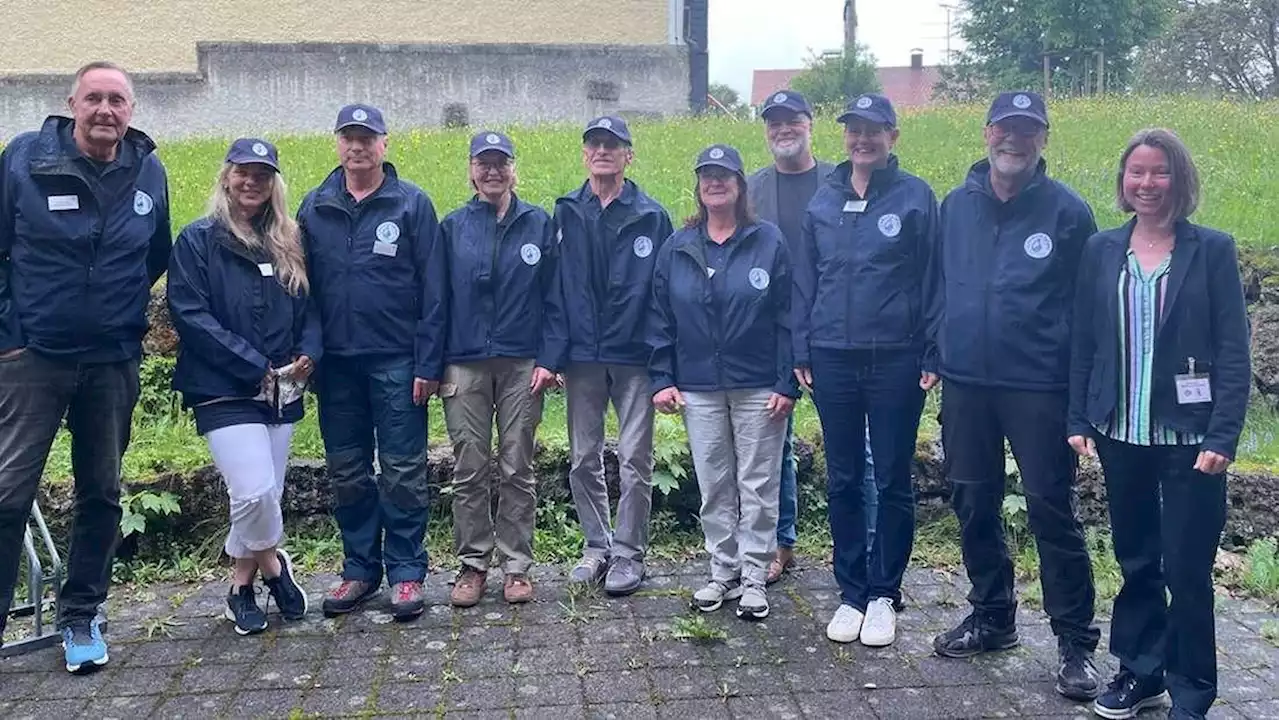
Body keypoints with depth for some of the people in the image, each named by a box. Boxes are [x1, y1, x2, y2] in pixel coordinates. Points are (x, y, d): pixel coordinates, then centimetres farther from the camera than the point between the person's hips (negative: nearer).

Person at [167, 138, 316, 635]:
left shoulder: (288, 243, 13)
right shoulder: (198, 241, -2)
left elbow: (308, 306, 14)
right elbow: (189, 315, -10)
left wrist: (308, 353, -7)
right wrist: (253, 366, -14)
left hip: (281, 391, 5)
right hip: (225, 392, -5)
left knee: (266, 494, 8)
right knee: (256, 491, -16)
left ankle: (242, 585, 26)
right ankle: (272, 563, 13)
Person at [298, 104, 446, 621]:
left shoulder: (412, 204, -2)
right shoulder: (314, 208, 9)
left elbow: (432, 290, -5)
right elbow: (302, 286, 10)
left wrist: (428, 363, -10)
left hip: (396, 361, -4)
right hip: (336, 364, 4)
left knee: (403, 472, 1)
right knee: (347, 474, 11)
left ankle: (406, 572, 11)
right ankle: (360, 568, 23)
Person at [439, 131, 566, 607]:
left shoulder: (539, 224, 4)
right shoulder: (453, 227, 6)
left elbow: (553, 299, 2)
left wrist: (549, 360, -6)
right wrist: (437, 364, -1)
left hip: (522, 365, -1)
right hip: (465, 366, 1)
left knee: (518, 470, 6)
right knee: (469, 470, 5)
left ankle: (517, 565, 15)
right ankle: (472, 563, 16)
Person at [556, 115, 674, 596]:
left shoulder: (650, 216, 1)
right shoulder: (565, 214, 6)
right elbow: (552, 287, 5)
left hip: (634, 355, -2)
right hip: (582, 354, 2)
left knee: (634, 458, 2)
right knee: (584, 459, 10)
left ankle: (628, 553, 13)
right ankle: (597, 546, 24)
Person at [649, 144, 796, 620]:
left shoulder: (768, 242, -2)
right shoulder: (677, 249, 7)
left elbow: (787, 317, -4)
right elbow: (660, 318, 8)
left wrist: (788, 383, -9)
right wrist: (662, 379, 0)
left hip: (759, 388, -3)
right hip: (698, 389, 3)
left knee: (757, 487, 4)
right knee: (713, 487, 10)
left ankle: (754, 578, 14)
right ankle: (724, 572, 22)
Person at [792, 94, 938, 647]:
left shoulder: (915, 197, -1)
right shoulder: (824, 200, 8)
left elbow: (932, 281, -2)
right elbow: (805, 280, 10)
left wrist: (932, 357, -7)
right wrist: (802, 351, 4)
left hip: (895, 359, -3)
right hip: (833, 359, 3)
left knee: (893, 482, 6)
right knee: (842, 481, 10)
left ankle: (884, 594, 19)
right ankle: (851, 592, 22)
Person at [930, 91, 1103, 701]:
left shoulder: (1066, 210, -3)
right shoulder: (957, 205, 8)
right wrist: (936, 350, 9)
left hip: (1039, 388, -4)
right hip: (965, 383, 4)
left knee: (1051, 510, -1)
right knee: (973, 504, 12)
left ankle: (1075, 642, 11)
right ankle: (991, 616, 30)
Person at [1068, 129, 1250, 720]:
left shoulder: (1212, 250, -3)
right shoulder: (1101, 251, 6)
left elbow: (1233, 351, -5)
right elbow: (1083, 342, 8)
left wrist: (1223, 436, -12)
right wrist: (1078, 420, 3)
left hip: (1189, 436, -3)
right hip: (1121, 432, 3)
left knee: (1187, 570, 2)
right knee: (1135, 561, 14)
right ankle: (1139, 671, 29)